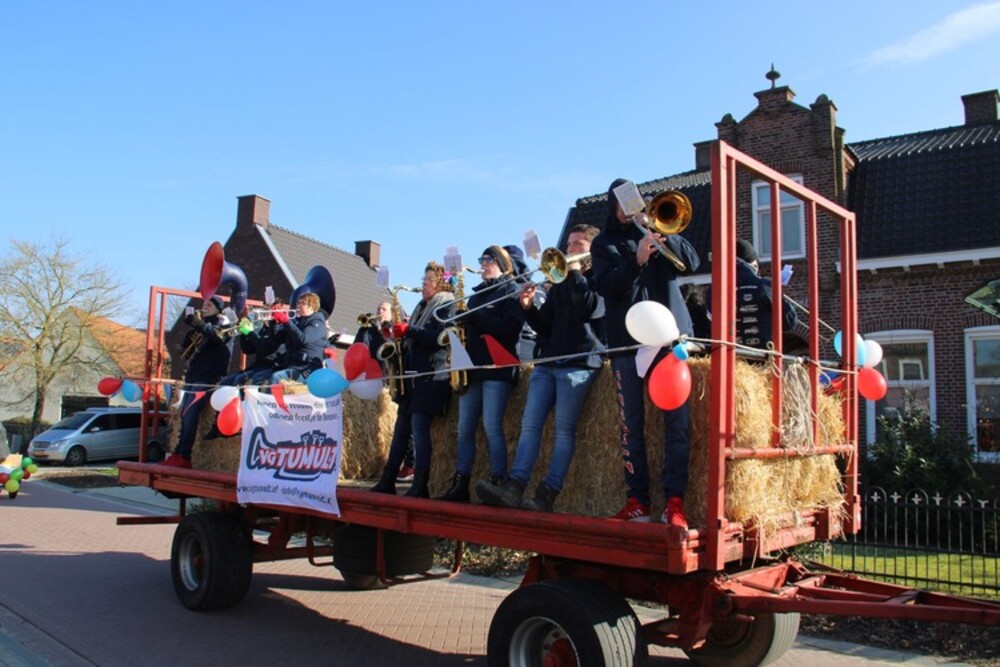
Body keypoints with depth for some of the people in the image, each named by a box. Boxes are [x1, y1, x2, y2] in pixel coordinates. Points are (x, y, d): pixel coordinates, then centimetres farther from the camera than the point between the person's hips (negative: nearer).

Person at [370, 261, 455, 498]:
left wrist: (409, 330, -19)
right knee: (402, 426, 9)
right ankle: (387, 480, 14)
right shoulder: (422, 307, 23)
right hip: (414, 375, 9)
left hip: (432, 376, -9)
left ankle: (420, 485, -12)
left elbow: (439, 337, -18)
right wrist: (400, 334, 4)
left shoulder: (447, 305, -3)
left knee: (419, 425, -14)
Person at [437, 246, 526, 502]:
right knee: (465, 430, 5)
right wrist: (461, 324, 2)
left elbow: (511, 327, -13)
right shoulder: (477, 294, 23)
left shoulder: (511, 290, 1)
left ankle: (498, 486, -7)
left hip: (497, 368, -7)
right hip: (472, 367, 7)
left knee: (492, 428, -13)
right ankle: (460, 485, 10)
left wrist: (475, 319, -19)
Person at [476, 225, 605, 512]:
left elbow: (591, 308, -15)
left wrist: (575, 273, -6)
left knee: (564, 429, -10)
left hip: (579, 362, -6)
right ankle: (513, 487, -13)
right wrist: (529, 308, 2)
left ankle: (547, 494, -13)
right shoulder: (560, 282, 25)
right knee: (530, 424, -6)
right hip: (547, 362, 6)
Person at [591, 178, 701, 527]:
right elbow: (606, 286, -4)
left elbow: (691, 262, 3)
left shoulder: (658, 230, 15)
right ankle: (637, 500, 8)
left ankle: (675, 501, -6)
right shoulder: (604, 242, 13)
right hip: (626, 340, 0)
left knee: (677, 419, -8)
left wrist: (666, 237, -13)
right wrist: (636, 260, -19)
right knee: (631, 423, 1)